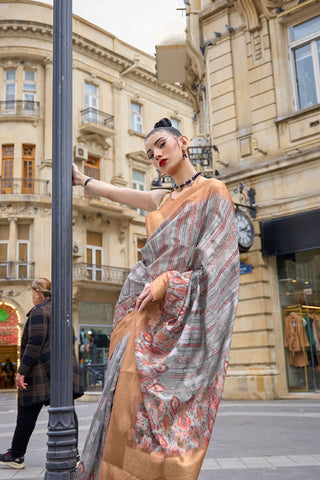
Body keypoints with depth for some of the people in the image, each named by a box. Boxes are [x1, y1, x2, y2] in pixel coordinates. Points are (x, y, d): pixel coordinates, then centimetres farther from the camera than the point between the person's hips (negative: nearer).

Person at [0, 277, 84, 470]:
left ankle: (16, 456, 17)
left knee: (27, 414, 5)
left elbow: (35, 343, -18)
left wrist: (22, 371, -16)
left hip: (42, 370, -7)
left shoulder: (39, 311, -9)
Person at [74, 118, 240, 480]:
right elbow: (112, 192, 34)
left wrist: (168, 282, -17)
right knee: (129, 402, -1)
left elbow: (218, 262, -9)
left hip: (180, 319, -6)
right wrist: (81, 179, 45)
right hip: (147, 315, 6)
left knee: (161, 410, -11)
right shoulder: (164, 199, 19)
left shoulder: (212, 192, -2)